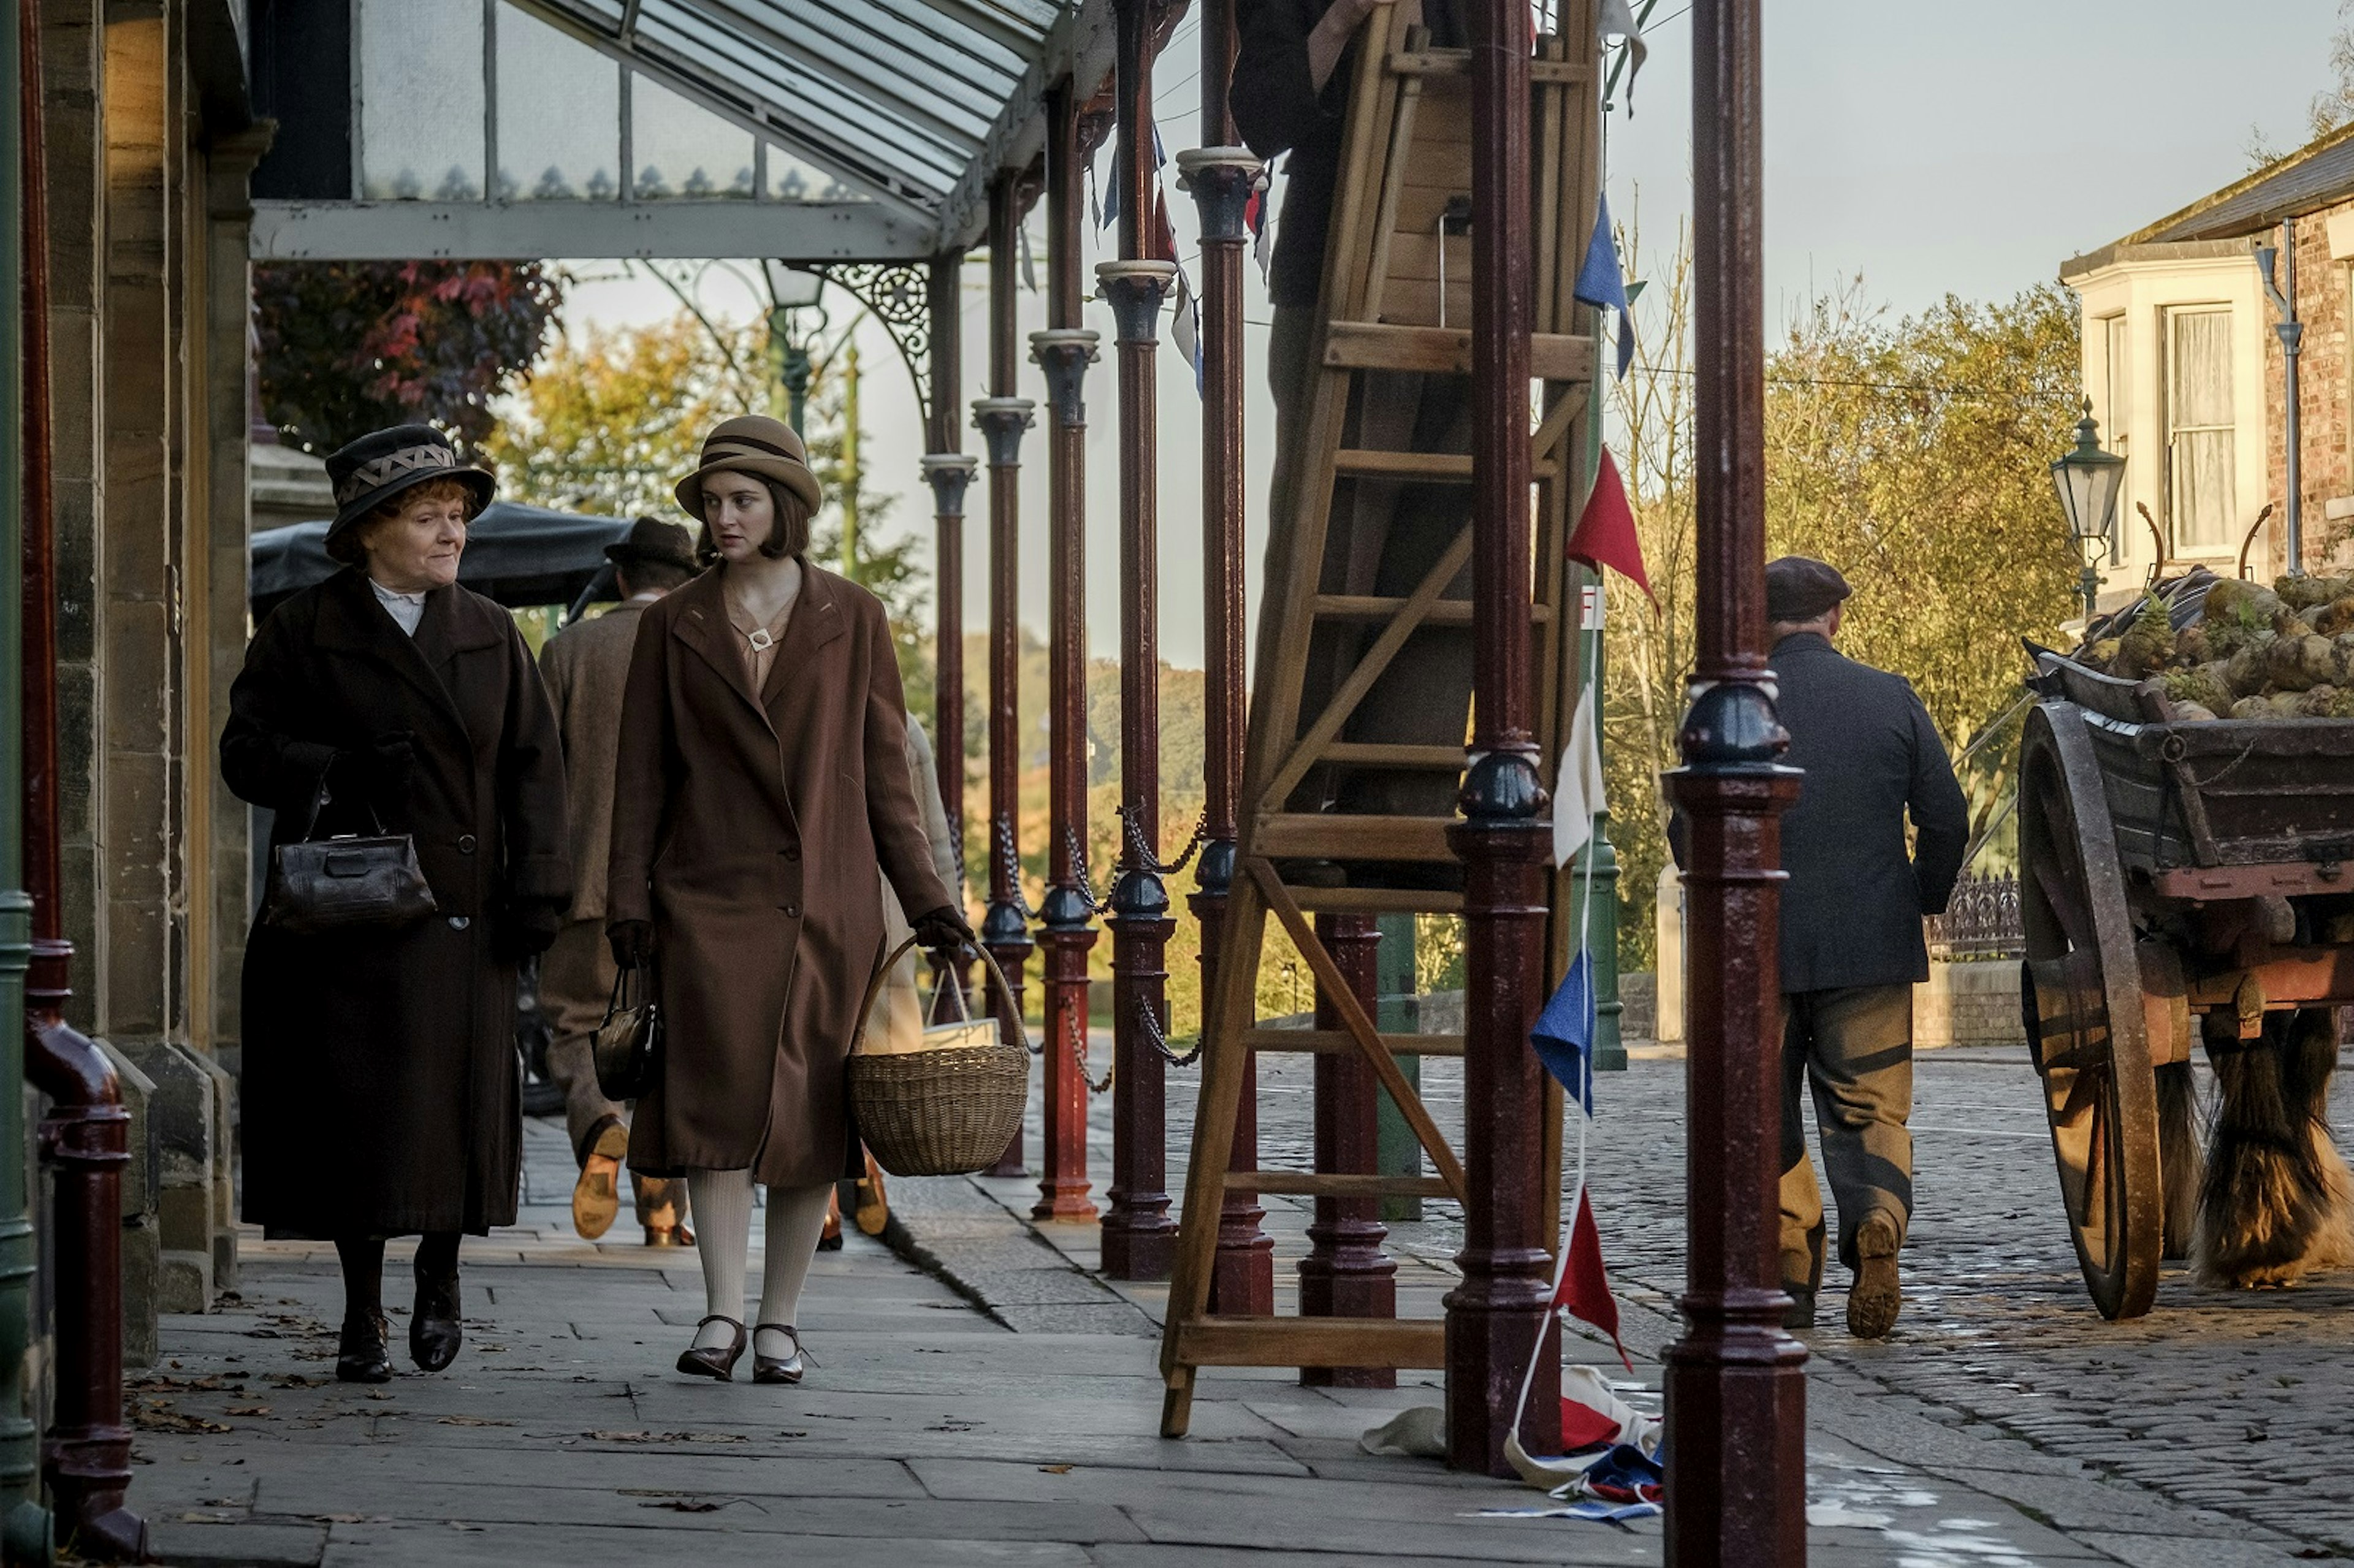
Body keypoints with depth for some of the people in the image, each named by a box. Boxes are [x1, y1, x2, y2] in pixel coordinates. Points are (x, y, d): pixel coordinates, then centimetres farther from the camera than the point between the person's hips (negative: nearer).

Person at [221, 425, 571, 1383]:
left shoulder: (491, 636, 11)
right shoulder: (303, 631, 2)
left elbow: (533, 767, 9)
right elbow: (247, 750, -1)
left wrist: (537, 884, -3)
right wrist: (338, 771, -19)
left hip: (459, 909, 2)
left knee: (455, 1104, -1)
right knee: (354, 1110, -2)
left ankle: (440, 1274, 23)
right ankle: (362, 1316, 9)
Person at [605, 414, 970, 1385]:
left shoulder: (853, 620, 7)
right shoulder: (673, 627, 8)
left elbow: (885, 770, 9)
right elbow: (642, 776, 8)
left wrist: (926, 899, 4)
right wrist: (628, 900, -2)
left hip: (827, 900, 1)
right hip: (712, 896, 0)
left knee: (810, 1113, 0)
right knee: (719, 1094, -14)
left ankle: (780, 1322, 8)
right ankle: (721, 1314, -15)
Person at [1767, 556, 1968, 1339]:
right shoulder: (1892, 699, 0)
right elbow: (1946, 820, 0)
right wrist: (1924, 901, 16)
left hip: (1760, 948, -1)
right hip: (1870, 947, 1)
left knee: (1767, 1113, 13)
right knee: (1869, 1110, 6)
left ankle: (1789, 1261, 3)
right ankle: (1877, 1222, -20)